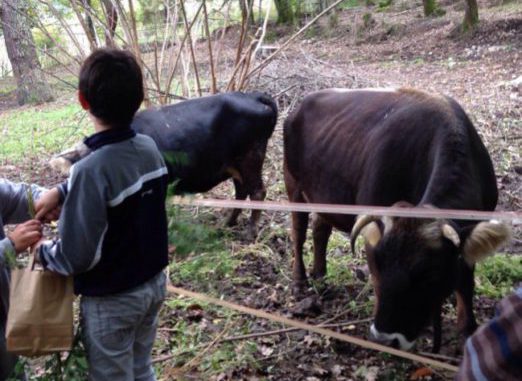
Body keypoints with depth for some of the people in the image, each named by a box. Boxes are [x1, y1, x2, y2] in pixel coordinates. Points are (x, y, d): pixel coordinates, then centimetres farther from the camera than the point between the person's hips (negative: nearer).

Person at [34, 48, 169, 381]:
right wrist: (63, 191, 2)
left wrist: (41, 250, -5)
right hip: (154, 283, 6)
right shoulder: (150, 148, -7)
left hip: (112, 300, -6)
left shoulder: (91, 170, -29)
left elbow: (77, 257, -25)